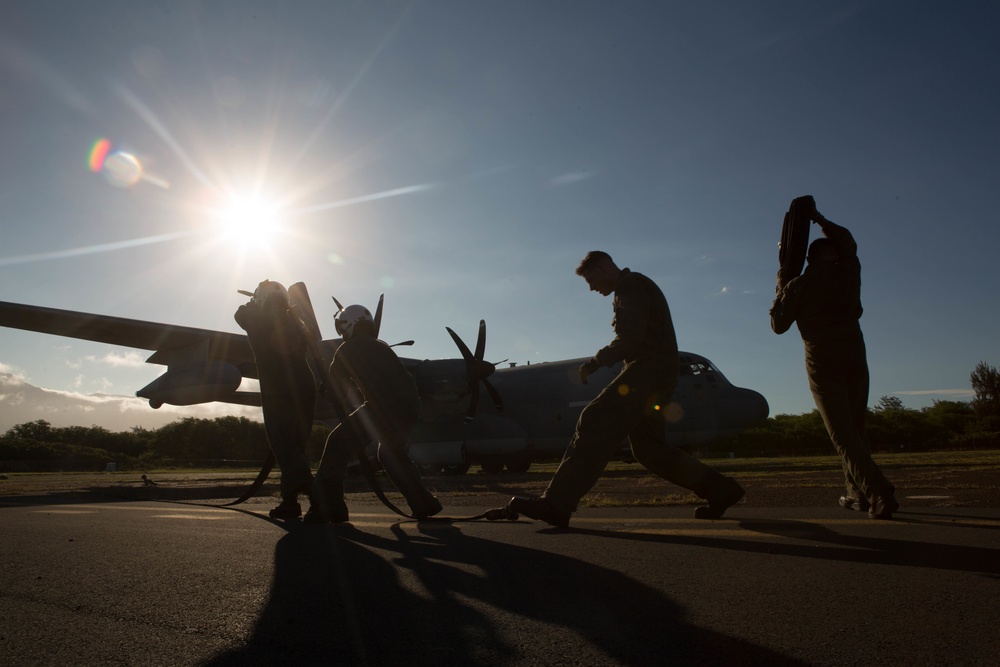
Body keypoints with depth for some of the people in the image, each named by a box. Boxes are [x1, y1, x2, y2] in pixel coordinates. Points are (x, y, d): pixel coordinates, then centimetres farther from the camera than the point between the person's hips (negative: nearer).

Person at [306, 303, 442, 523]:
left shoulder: (347, 349, 13)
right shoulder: (381, 347, 30)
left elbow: (335, 389, 14)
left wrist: (347, 418, 26)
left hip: (383, 407, -7)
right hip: (410, 406, 7)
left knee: (338, 445, 5)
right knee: (391, 453, 28)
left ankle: (326, 507, -3)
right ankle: (423, 503, 26)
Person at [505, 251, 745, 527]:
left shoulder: (632, 285, -6)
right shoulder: (635, 287, 27)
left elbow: (631, 338, -19)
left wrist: (597, 361, -11)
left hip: (648, 370, -11)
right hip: (657, 373, 11)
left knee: (595, 423, -20)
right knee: (648, 447, 13)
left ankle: (556, 504, -27)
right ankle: (720, 490, 20)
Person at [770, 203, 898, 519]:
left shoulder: (798, 285, -2)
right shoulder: (849, 271, 7)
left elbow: (779, 324, 7)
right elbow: (846, 241, 28)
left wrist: (781, 287, 16)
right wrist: (820, 220, 36)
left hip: (822, 361, -4)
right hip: (854, 356, 4)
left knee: (843, 433, -5)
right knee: (855, 427, 15)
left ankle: (878, 493, -17)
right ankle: (857, 492, 20)